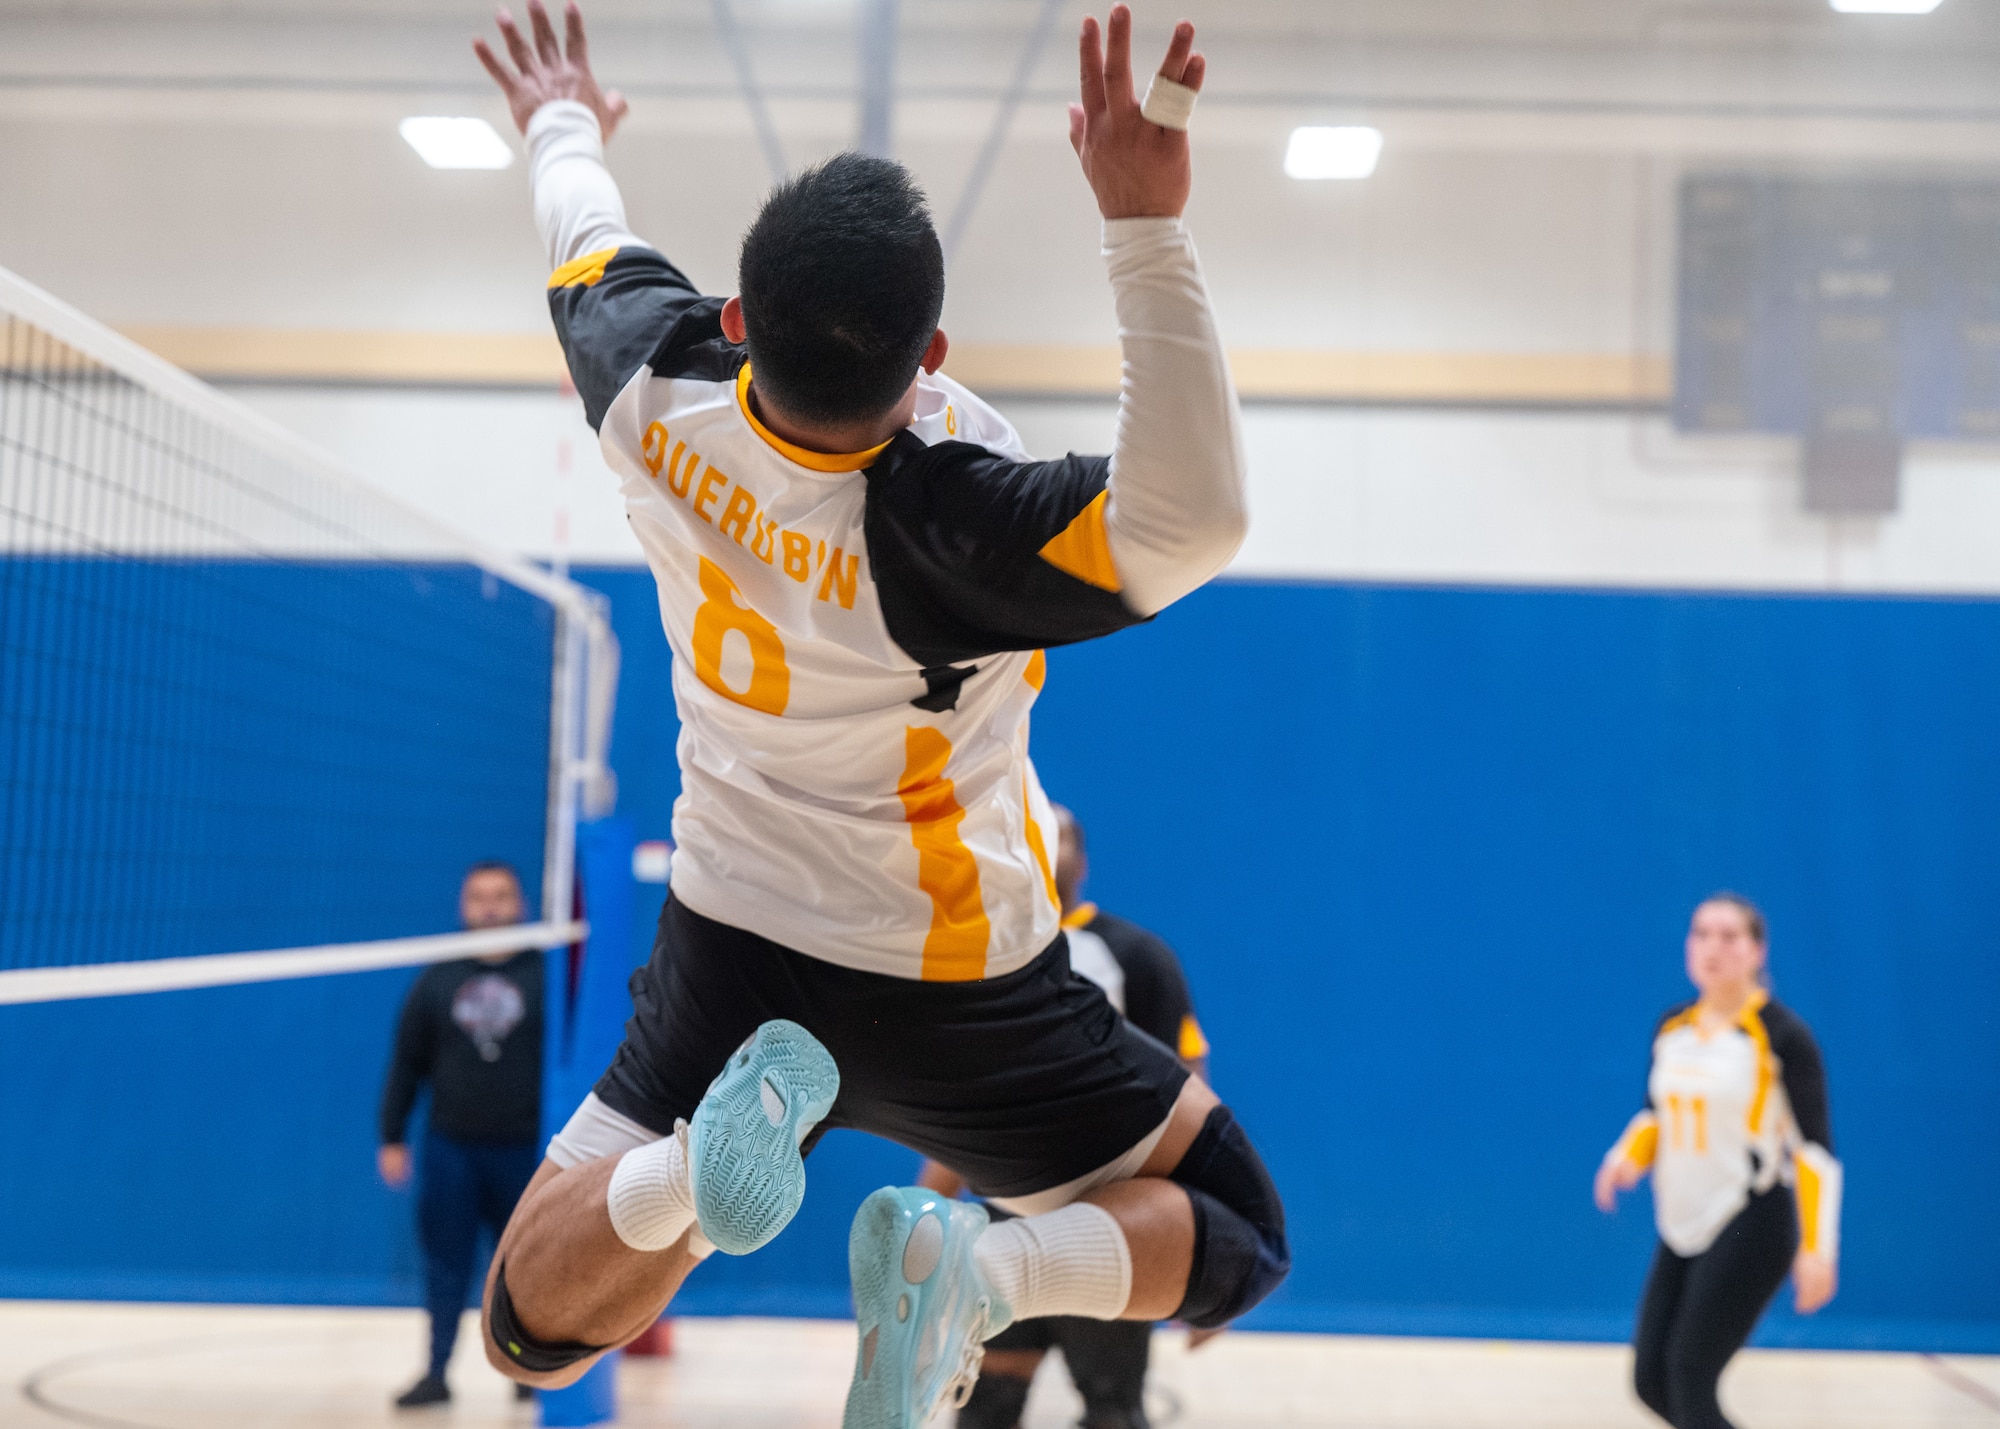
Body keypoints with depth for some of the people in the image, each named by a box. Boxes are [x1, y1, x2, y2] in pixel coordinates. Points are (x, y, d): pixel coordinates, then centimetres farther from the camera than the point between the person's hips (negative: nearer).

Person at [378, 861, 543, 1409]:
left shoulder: (548, 976, 1)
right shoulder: (437, 981, 6)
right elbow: (406, 1064, 8)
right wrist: (392, 1138, 3)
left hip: (525, 1151, -1)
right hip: (449, 1148, 1)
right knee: (444, 1265, 0)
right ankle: (437, 1372, 5)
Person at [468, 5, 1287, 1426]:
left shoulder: (659, 391, -18)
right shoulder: (937, 524, -34)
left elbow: (590, 251, 6)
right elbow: (1191, 522, -47)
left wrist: (565, 131, 28)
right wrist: (1149, 229, -50)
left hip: (727, 953, 5)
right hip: (954, 1000, -4)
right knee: (1240, 1234, 15)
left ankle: (691, 1164, -19)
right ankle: (979, 1266, -15)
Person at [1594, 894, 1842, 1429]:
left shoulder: (1782, 1035, -11)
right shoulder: (1671, 1028, 6)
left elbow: (1814, 1148, -12)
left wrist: (1817, 1249, -18)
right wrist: (1628, 1157, -5)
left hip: (1751, 1230, -6)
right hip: (1683, 1229, 6)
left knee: (1689, 1380, -11)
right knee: (1651, 1379, 3)